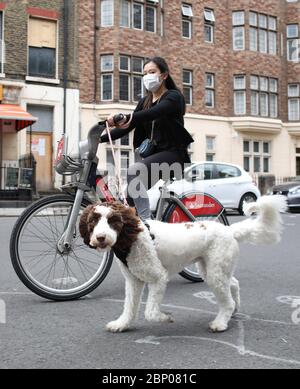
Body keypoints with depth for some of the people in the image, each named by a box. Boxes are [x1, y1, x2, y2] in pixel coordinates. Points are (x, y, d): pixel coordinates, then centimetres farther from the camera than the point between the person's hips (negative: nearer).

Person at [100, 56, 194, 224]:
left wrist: (127, 117, -44)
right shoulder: (145, 102, 17)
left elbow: (154, 112, -27)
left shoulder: (174, 97, -5)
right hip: (153, 154, 8)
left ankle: (146, 221, -32)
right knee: (131, 198, -3)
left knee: (135, 170, -32)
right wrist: (99, 138, -6)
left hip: (172, 154, -8)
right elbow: (126, 127, 8)